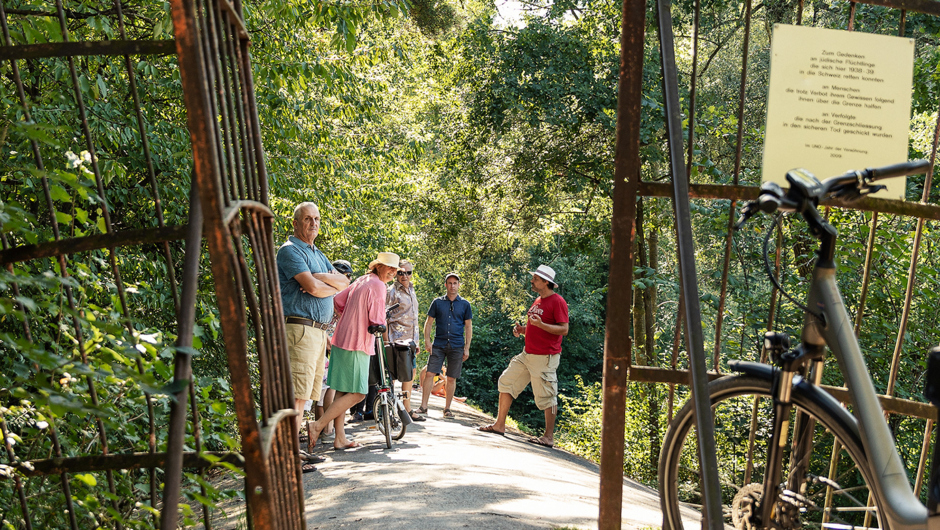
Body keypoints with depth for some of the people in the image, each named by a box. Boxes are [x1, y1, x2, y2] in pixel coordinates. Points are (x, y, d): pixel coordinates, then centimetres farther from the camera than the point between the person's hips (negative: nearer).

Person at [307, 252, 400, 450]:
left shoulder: (361, 280, 15)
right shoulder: (377, 285, -12)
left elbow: (337, 301, 18)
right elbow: (376, 321, -16)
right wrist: (382, 327, 6)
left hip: (342, 340, 10)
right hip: (357, 344, -10)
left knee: (342, 391, 11)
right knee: (357, 393, -5)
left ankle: (340, 438, 16)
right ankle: (318, 425, -8)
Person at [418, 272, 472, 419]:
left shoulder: (465, 305, 7)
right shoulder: (437, 302, 8)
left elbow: (468, 327, 9)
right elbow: (429, 322, 10)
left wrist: (467, 348, 3)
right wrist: (427, 340, -1)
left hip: (457, 346, 0)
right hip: (438, 345, 0)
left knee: (451, 378, 4)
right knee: (429, 374, -7)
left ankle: (447, 409, 15)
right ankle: (423, 407, 1)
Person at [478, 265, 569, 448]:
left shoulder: (557, 301, -12)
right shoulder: (538, 301, 17)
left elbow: (564, 329, -18)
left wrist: (540, 324, -29)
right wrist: (522, 329, 8)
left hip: (545, 357, -10)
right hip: (527, 354, 10)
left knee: (546, 396, -3)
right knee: (506, 382, 11)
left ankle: (549, 437, 8)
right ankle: (499, 425, 20)